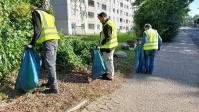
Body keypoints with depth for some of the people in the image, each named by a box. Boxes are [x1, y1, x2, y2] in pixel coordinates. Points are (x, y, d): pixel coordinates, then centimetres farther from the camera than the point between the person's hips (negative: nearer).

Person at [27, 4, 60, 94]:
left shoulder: (36, 13, 8)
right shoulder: (48, 14, 29)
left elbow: (37, 30, -6)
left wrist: (32, 43, -4)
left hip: (48, 40, -8)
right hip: (55, 39, 8)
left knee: (49, 64, -7)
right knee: (52, 63, 13)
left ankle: (54, 87, -5)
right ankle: (50, 82, 25)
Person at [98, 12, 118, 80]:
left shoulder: (107, 25, -20)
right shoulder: (111, 22, 13)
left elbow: (107, 37, -26)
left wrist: (101, 43, -21)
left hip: (108, 46, -10)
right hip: (111, 45, 10)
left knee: (108, 61, 0)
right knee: (108, 60, 21)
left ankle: (110, 76, 12)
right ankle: (109, 73, 35)